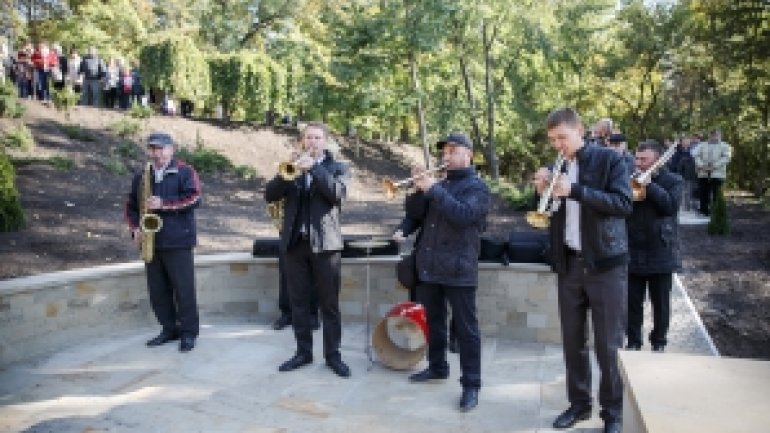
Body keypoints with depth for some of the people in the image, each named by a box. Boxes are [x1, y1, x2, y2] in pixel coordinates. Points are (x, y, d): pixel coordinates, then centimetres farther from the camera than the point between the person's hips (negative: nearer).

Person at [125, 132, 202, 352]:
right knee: (157, 290, 9)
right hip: (151, 242, 6)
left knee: (183, 288, -3)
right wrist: (135, 228, 3)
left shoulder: (185, 172, -1)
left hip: (178, 242, -6)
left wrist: (164, 203, -21)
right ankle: (169, 329, 22)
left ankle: (189, 332, 8)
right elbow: (131, 206, 20)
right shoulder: (141, 177, 16)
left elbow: (194, 198, -14)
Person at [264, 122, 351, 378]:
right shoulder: (292, 166, 14)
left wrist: (314, 167, -19)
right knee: (298, 302, 8)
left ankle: (333, 355, 11)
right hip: (294, 242, 3)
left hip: (325, 243, -3)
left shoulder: (337, 168, 7)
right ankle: (303, 352, 19)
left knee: (329, 304, 2)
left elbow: (339, 193, -14)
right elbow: (270, 195, 2)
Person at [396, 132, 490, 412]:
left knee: (466, 328, -1)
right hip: (429, 266, 7)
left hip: (458, 269, -7)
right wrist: (419, 189, -6)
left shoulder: (477, 187, -4)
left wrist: (433, 189, -22)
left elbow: (463, 215, -22)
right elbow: (414, 213, 10)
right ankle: (437, 367, 33)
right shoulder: (439, 184, 16)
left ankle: (471, 384, 5)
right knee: (434, 322, 18)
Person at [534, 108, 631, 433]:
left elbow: (624, 204, -16)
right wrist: (543, 193, -6)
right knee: (572, 341, 11)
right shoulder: (555, 167, 10)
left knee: (609, 344, 2)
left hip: (605, 263, -4)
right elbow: (547, 215, 14)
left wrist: (575, 190, -24)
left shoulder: (609, 160, -4)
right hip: (568, 263, 5)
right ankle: (579, 403, 26)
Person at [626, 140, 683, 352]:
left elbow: (671, 206, -17)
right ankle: (633, 342, 22)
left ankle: (658, 343, 26)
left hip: (660, 253, -2)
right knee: (632, 302, 8)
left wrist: (649, 185, -19)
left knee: (660, 303, 10)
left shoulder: (673, 181, -1)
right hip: (633, 252, 2)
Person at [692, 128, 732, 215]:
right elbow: (695, 155, 4)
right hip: (703, 174, 3)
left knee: (716, 195, -5)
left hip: (717, 174, -3)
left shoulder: (725, 146, 9)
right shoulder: (702, 145, 17)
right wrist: (701, 165, -13)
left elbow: (726, 157, -6)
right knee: (703, 195, 3)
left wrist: (714, 166, -18)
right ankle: (704, 212, 12)